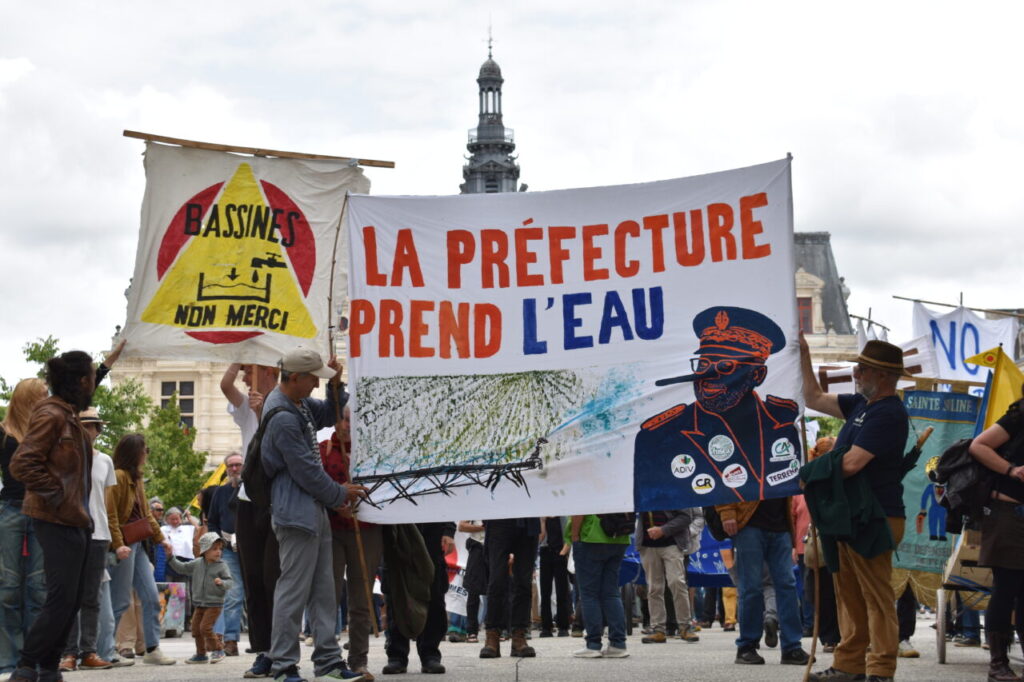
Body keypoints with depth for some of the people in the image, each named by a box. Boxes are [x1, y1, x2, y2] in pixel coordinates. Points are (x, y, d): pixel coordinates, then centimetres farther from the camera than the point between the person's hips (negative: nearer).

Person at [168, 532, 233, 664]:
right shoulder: (197, 564, 4)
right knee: (195, 629, 9)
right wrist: (171, 557, 3)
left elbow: (230, 581, -11)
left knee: (205, 627, -14)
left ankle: (218, 650, 1)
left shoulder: (221, 566, -7)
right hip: (199, 603, 5)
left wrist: (222, 583, -32)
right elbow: (181, 568, 11)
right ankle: (201, 654, 23)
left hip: (214, 604, -5)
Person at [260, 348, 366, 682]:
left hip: (315, 510, 11)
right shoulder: (283, 418, -21)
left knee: (324, 589, 12)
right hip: (296, 513, -11)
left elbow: (327, 415, 28)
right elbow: (306, 471, -17)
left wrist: (335, 386, 7)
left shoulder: (299, 402, 10)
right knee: (294, 589, -6)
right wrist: (339, 495, -2)